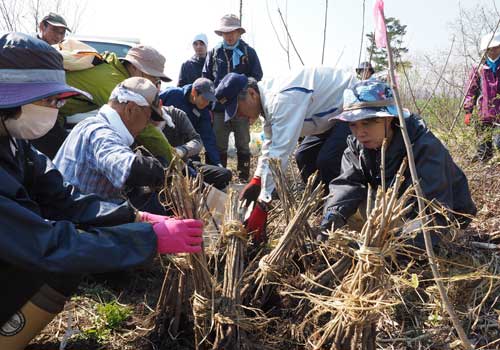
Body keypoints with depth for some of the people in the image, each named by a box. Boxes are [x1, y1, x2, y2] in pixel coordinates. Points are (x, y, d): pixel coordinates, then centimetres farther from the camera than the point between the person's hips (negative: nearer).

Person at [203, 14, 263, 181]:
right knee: (219, 147, 8)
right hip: (219, 107, 1)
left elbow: (256, 78, 2)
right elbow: (206, 79, 9)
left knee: (243, 146, 8)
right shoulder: (214, 53, 6)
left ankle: (244, 178, 16)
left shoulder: (249, 52, 1)